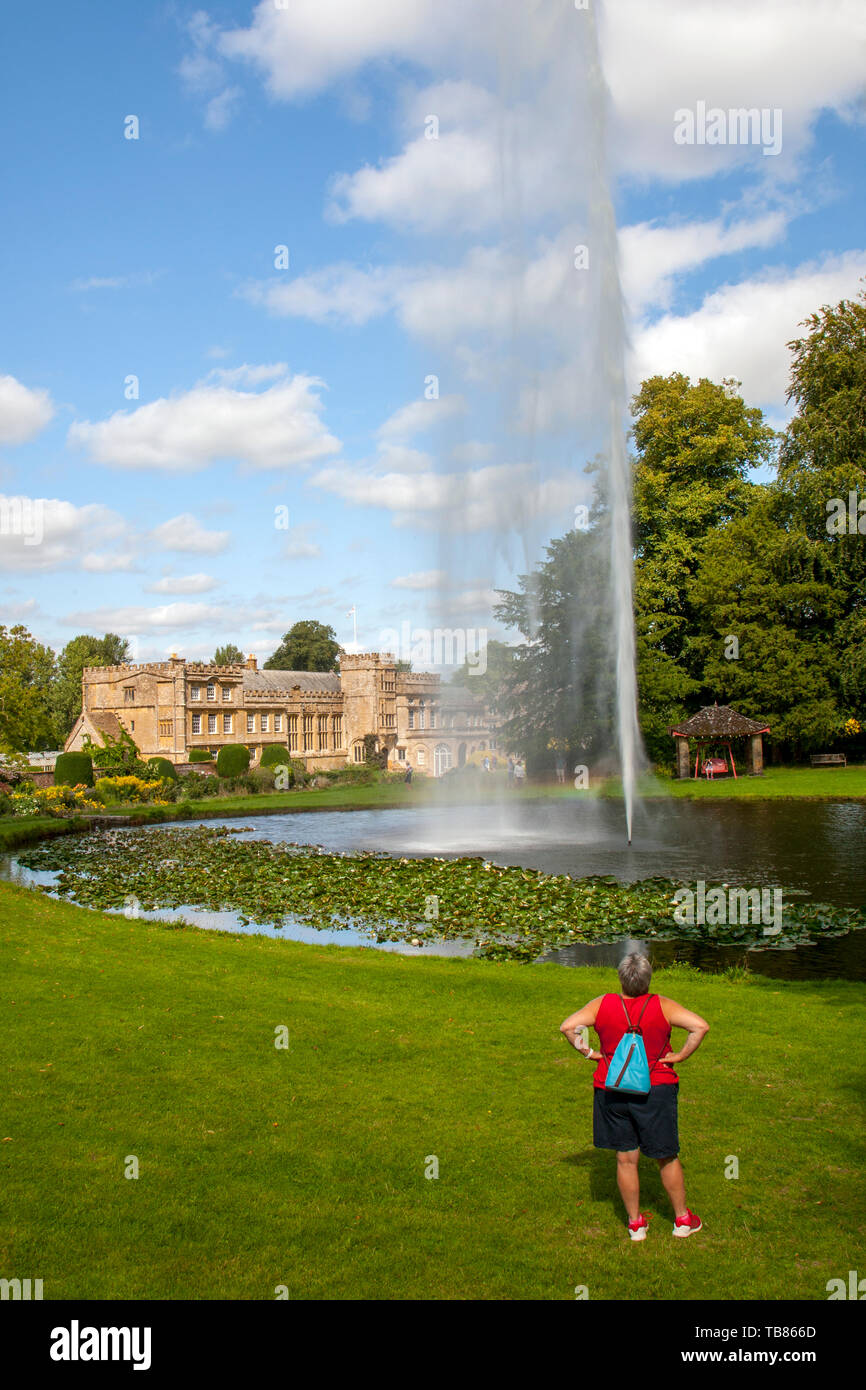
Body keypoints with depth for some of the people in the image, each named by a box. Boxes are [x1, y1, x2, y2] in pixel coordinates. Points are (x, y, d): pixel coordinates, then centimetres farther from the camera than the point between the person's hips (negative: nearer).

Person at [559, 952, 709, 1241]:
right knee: (667, 1157, 14)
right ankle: (682, 1219, 27)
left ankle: (635, 1223, 22)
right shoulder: (663, 1005, -10)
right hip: (655, 1089, -1)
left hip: (612, 1090, 1)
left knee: (626, 1159, 11)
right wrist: (681, 1056, -9)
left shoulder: (602, 1004, -6)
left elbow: (567, 1026, -10)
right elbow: (700, 1026, -17)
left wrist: (588, 1052, -1)